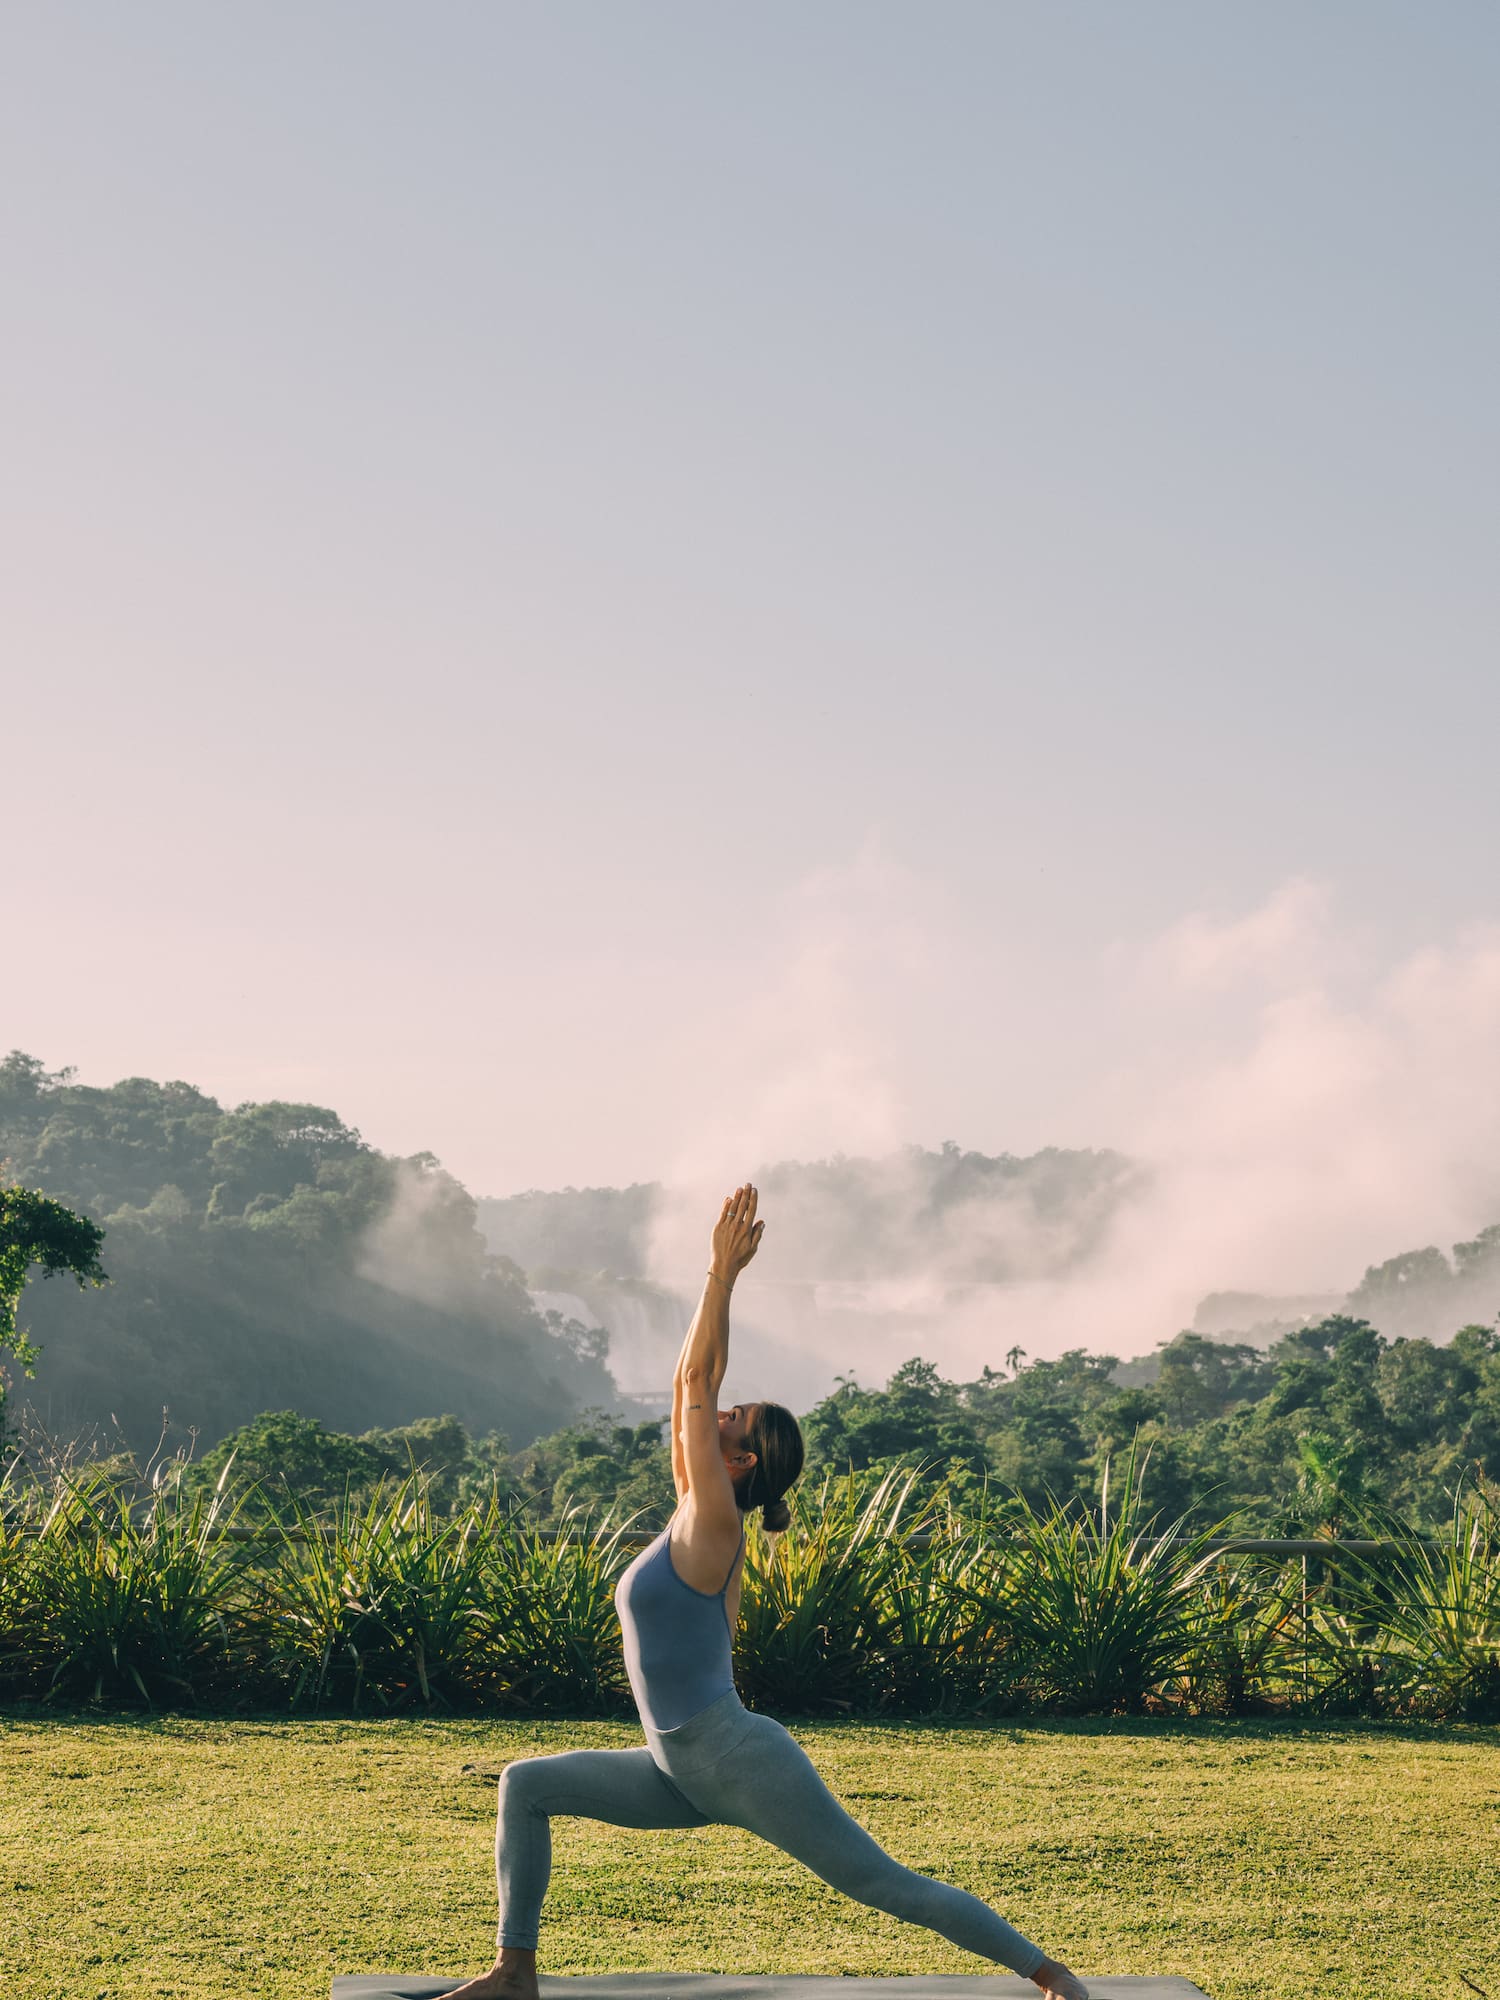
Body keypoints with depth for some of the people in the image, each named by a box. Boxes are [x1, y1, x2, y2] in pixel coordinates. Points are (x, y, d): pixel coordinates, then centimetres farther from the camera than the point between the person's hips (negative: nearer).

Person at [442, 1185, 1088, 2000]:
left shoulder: (714, 1523, -12)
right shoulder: (690, 1514, 10)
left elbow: (696, 1379, -14)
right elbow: (692, 1379, 11)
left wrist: (723, 1271, -10)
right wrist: (720, 1272, 12)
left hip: (741, 1763, -9)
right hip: (685, 1773, 9)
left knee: (888, 1885, -3)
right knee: (526, 1785, 6)